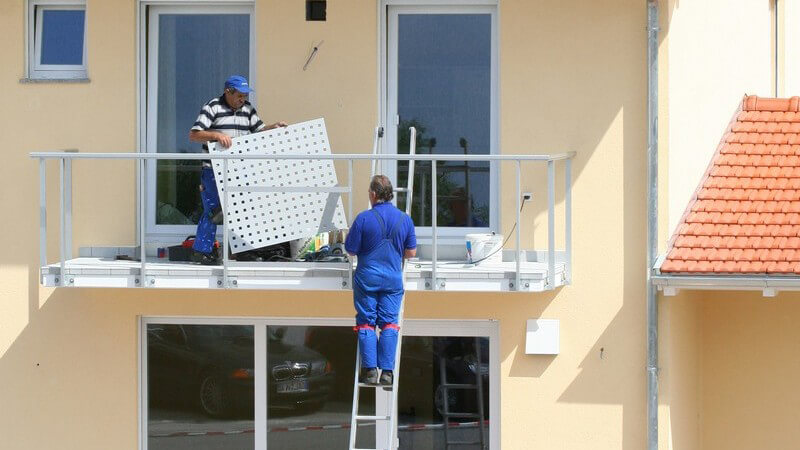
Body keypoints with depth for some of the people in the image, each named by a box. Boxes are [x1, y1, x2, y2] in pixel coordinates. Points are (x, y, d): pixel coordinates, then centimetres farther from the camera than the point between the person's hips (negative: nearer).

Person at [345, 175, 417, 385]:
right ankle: (387, 371, 1)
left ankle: (370, 370, 1)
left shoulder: (364, 218, -11)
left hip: (367, 278, -2)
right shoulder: (405, 219, -1)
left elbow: (351, 250, -6)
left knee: (366, 323, 6)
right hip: (393, 279, 2)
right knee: (389, 324, 6)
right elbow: (411, 252, 6)